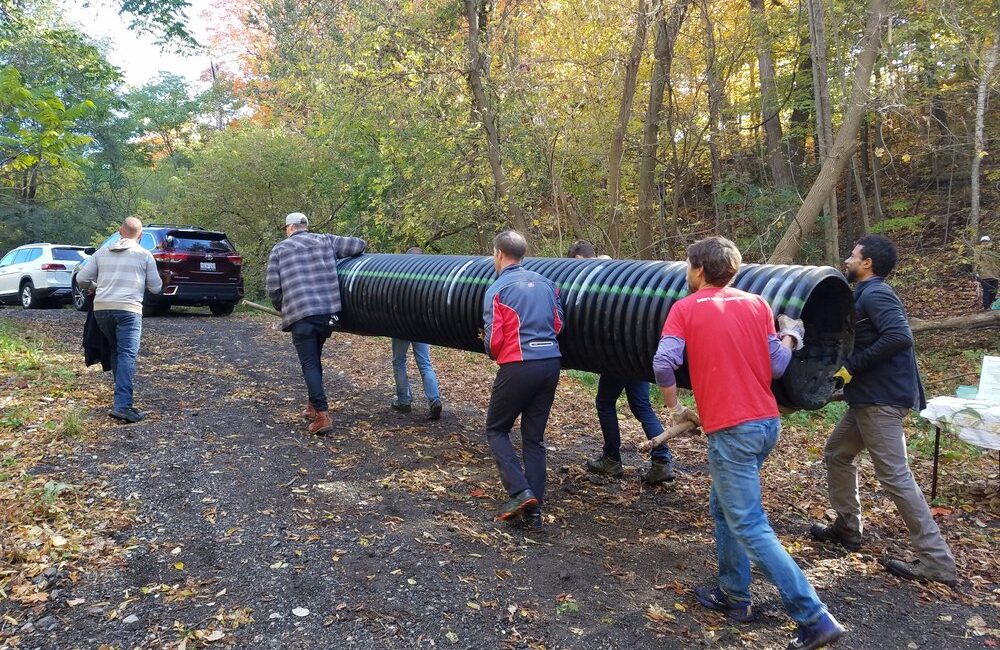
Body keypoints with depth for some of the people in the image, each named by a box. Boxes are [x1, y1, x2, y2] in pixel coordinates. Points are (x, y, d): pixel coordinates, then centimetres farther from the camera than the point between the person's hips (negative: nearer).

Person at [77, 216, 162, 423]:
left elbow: (81, 279, 15)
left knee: (116, 352, 20)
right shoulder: (145, 255, 7)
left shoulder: (102, 253, 16)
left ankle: (123, 397, 23)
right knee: (127, 355, -11)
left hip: (101, 308, 5)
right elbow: (156, 288, 11)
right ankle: (123, 405, -23)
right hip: (128, 309, -4)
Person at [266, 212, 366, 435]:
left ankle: (322, 415, -11)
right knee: (314, 359, 21)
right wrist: (339, 256, 28)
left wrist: (283, 309, 21)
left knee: (309, 364, -1)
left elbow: (273, 288, 3)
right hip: (328, 313, 4)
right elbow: (359, 245, 9)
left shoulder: (279, 249, 8)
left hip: (300, 316, -3)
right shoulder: (325, 241, 13)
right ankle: (313, 406, 27)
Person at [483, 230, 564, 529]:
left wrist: (494, 353, 13)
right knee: (534, 437, 13)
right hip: (551, 362, 6)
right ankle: (533, 510, 12)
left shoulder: (497, 289, -6)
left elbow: (493, 340, -9)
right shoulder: (544, 283, 11)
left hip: (518, 367, -5)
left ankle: (519, 491, -3)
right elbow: (557, 324, 14)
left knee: (496, 429, 13)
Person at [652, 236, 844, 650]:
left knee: (750, 527, -2)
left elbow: (663, 364, -15)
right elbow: (776, 367, 7)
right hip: (767, 421, 7)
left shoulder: (685, 308, -3)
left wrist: (675, 408, 0)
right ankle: (733, 595, 30)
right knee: (724, 507, 22)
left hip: (731, 429, -7)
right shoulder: (757, 304, 9)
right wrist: (790, 337, 26)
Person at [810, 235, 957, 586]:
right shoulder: (867, 294, 17)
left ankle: (936, 560, -1)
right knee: (837, 452, 19)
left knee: (894, 476, -8)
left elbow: (899, 337, -28)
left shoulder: (875, 294, -14)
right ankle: (847, 528, 30)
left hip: (882, 399, -11)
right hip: (870, 397, 11)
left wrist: (851, 367, -22)